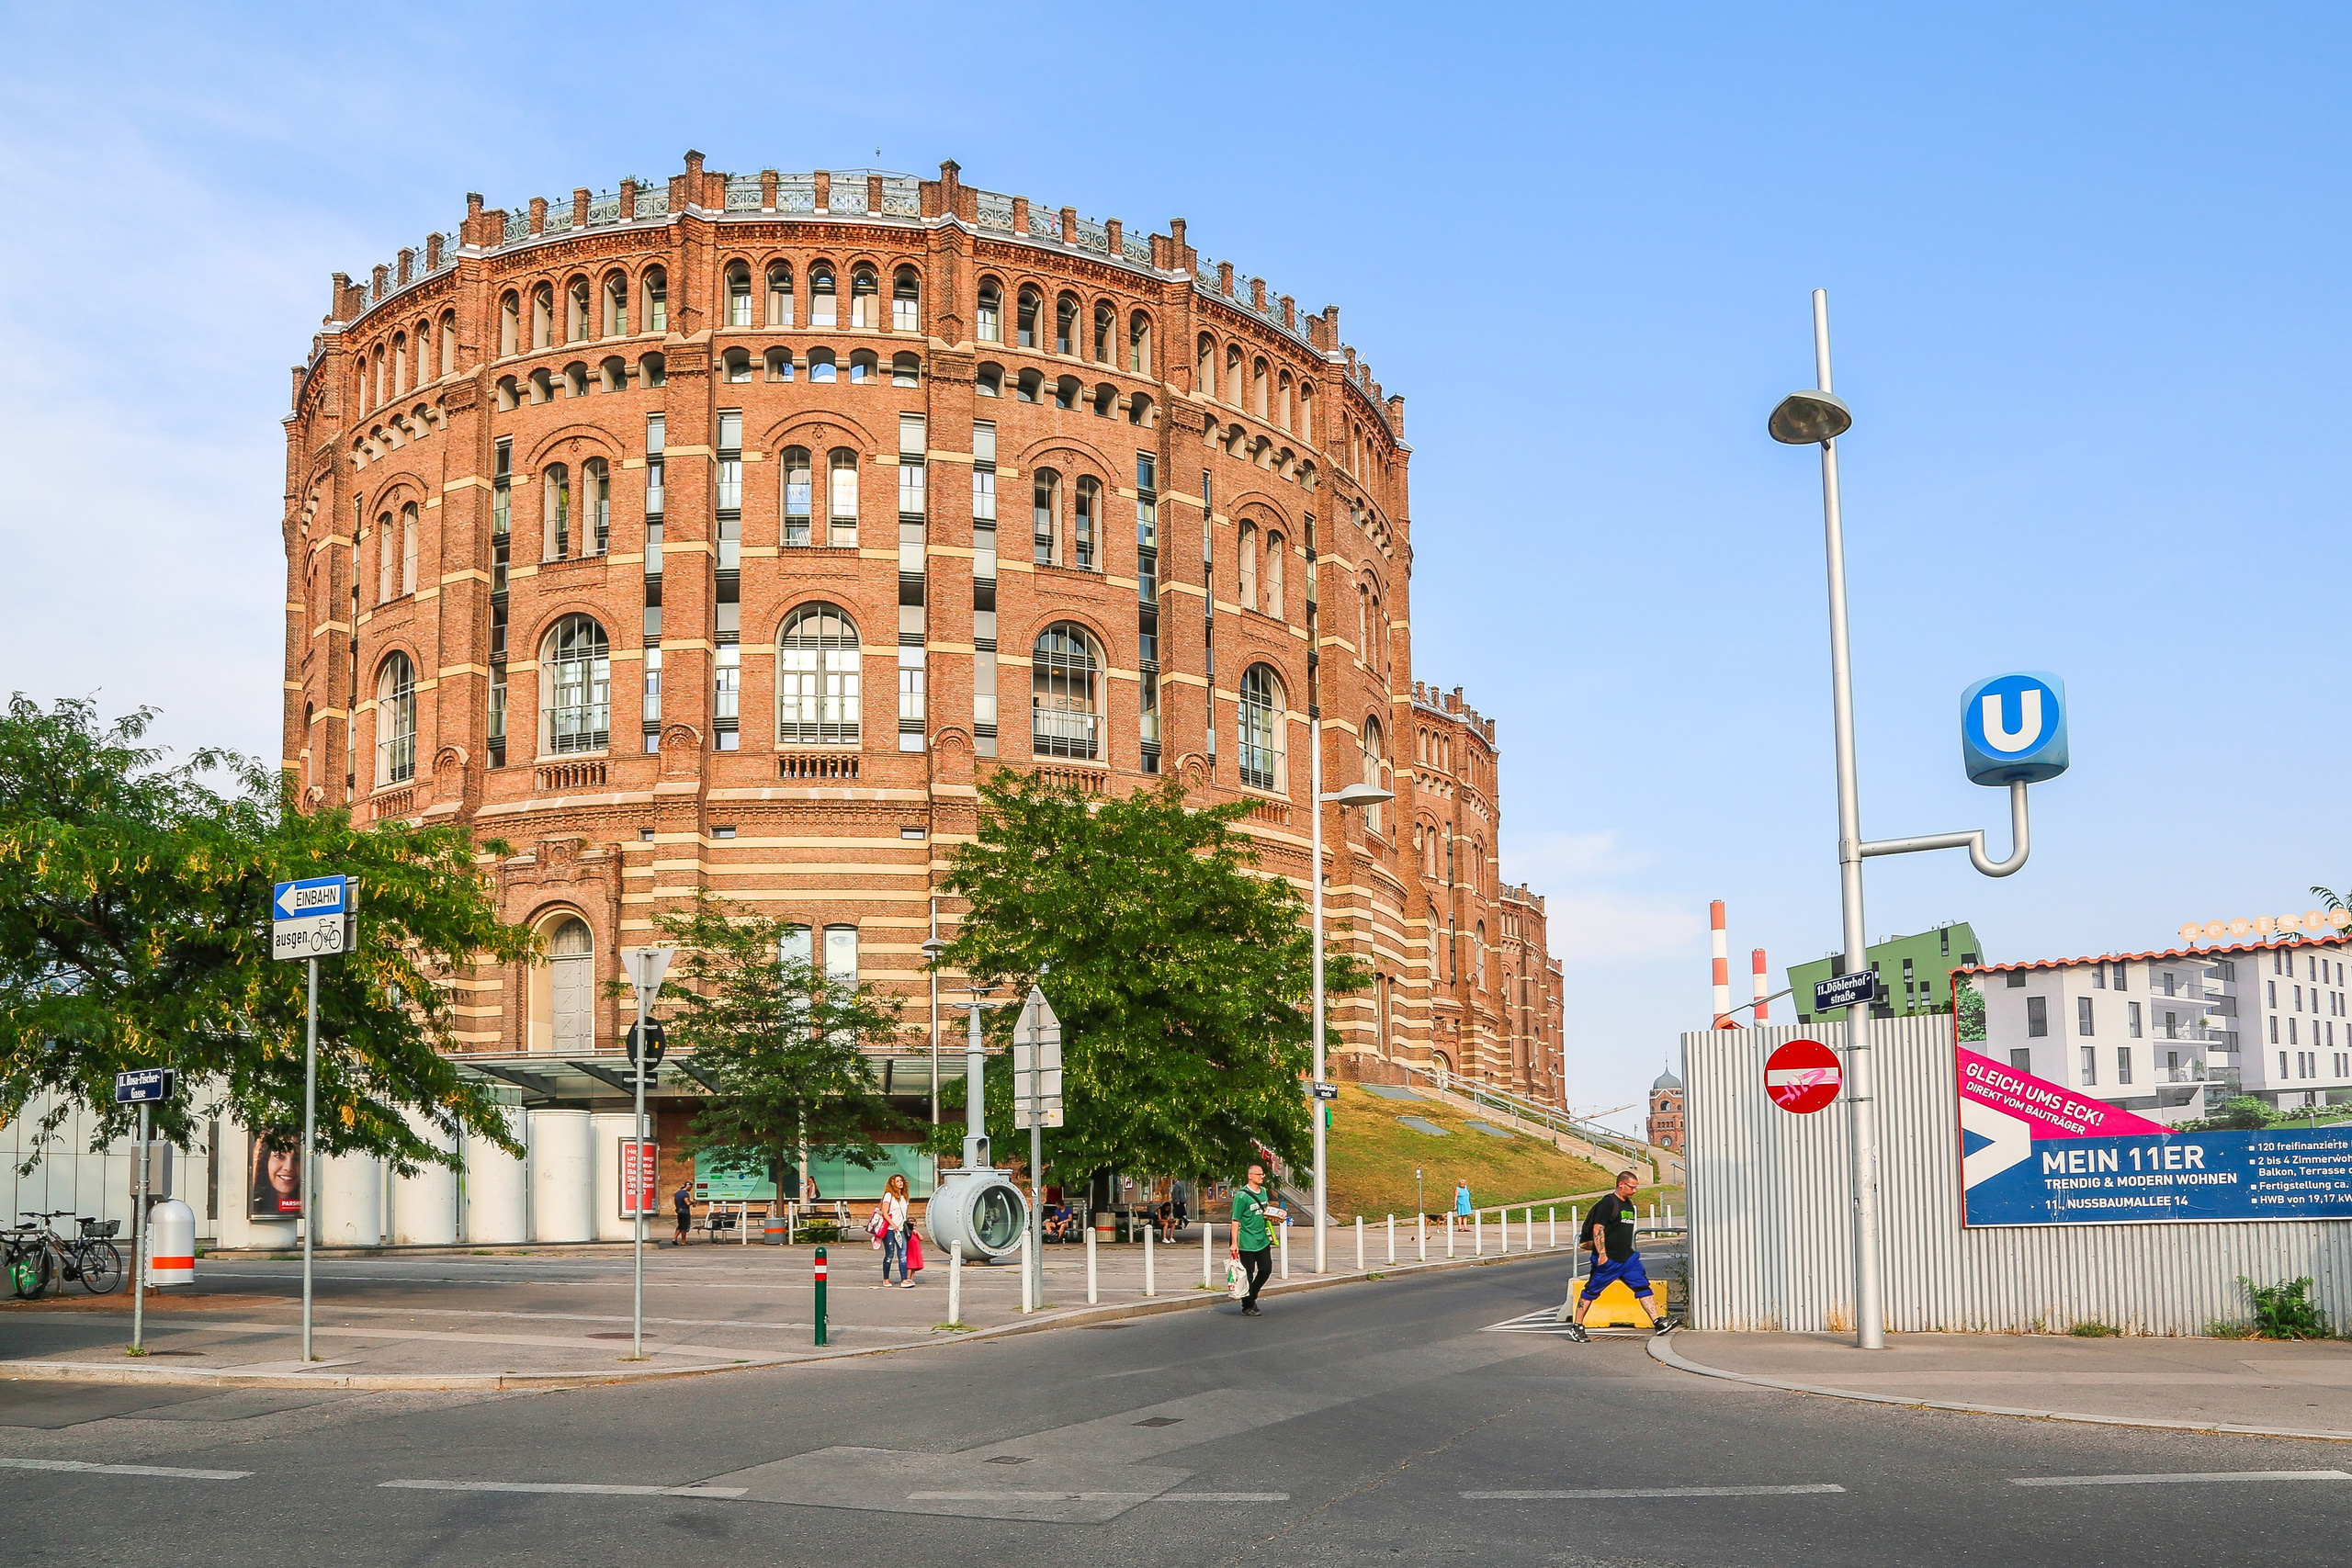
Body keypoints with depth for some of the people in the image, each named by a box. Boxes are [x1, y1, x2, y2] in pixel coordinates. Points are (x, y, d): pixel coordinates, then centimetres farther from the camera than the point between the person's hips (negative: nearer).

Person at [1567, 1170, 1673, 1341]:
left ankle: (1657, 1321, -3)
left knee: (1643, 1286, -1)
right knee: (1591, 1291, 2)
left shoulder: (1629, 1204, 14)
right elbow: (1597, 1229, -18)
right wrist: (1602, 1254, -23)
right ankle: (1576, 1327, 10)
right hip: (1608, 1259, -8)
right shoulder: (1608, 1203, -13)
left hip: (1627, 1257, 8)